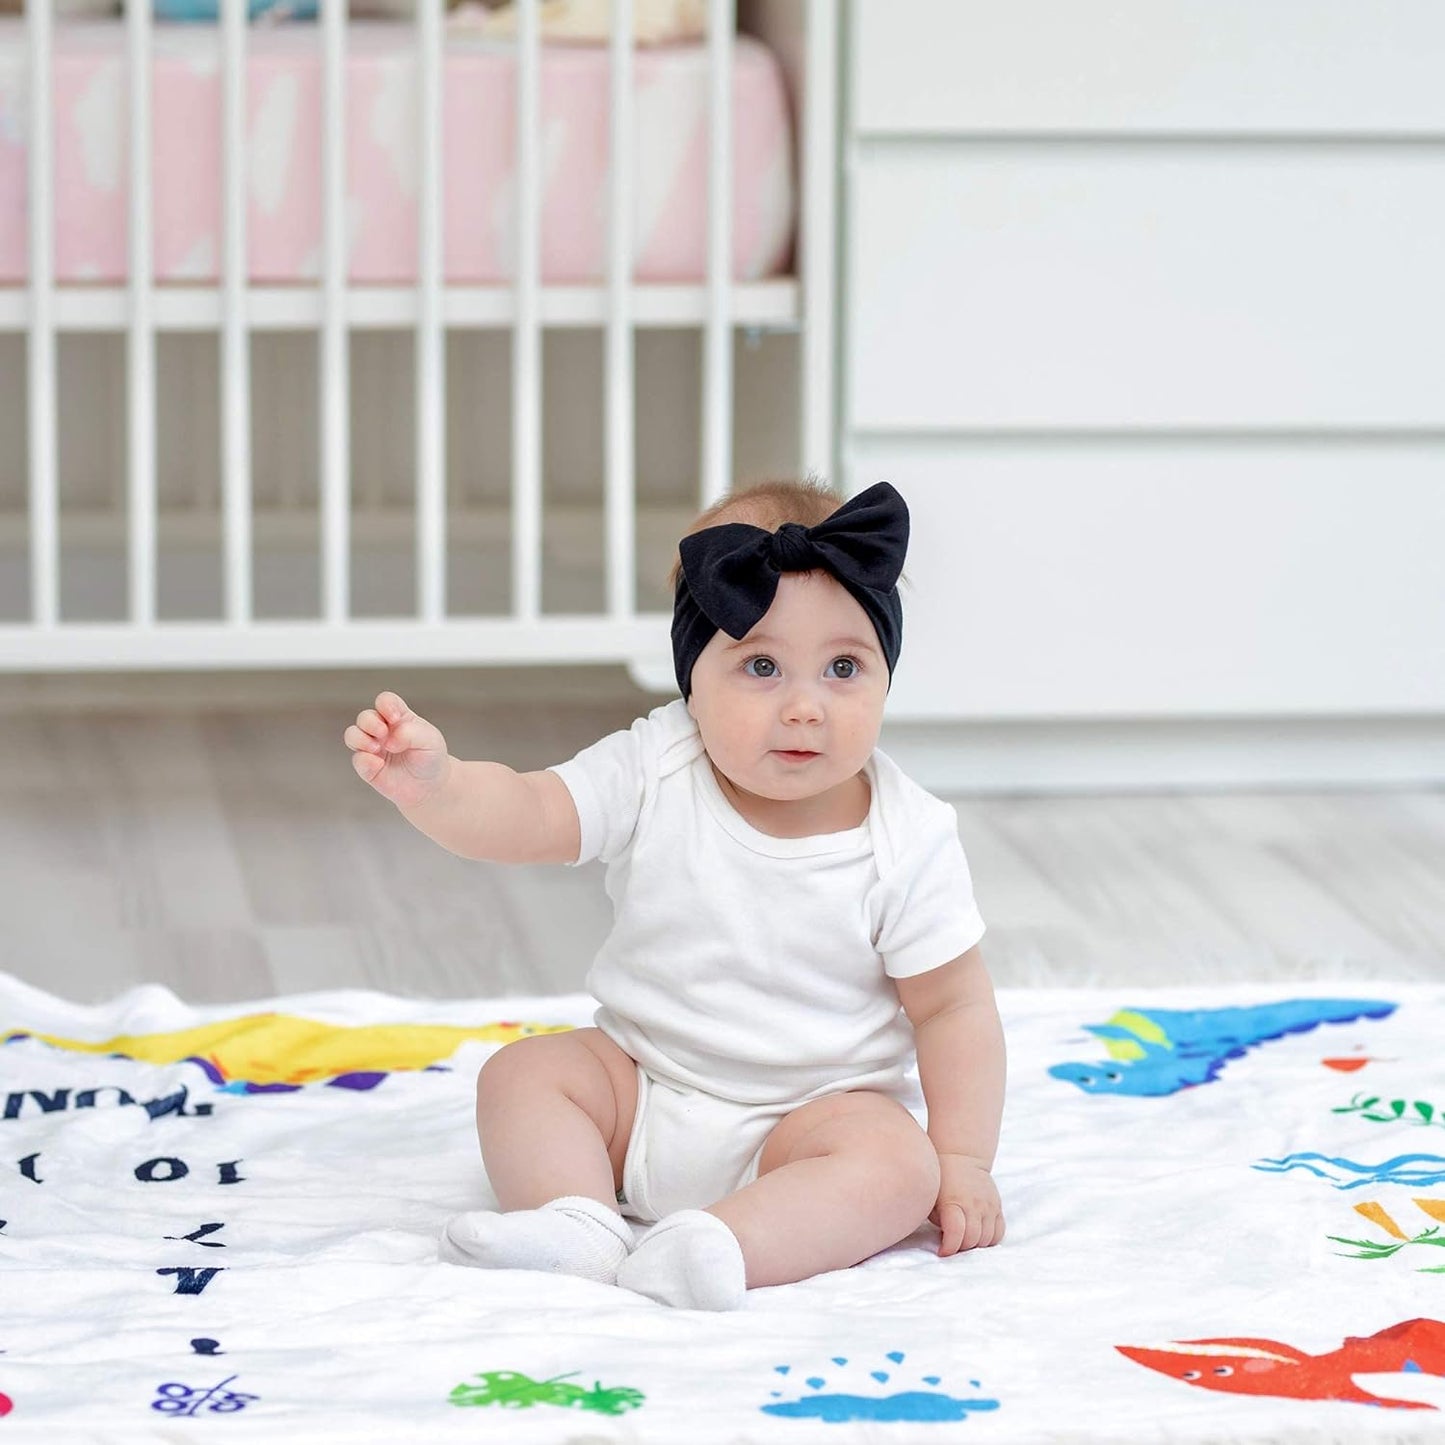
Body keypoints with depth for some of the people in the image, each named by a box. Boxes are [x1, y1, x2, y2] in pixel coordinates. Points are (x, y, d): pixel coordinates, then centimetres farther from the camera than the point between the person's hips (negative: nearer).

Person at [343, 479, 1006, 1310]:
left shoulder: (908, 843, -13)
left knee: (897, 1167, -30)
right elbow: (523, 817, -19)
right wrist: (432, 782, -41)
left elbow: (953, 1006, -8)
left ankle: (725, 1244, -45)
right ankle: (581, 1224, -29)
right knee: (524, 1072, -13)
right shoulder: (653, 777, -10)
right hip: (642, 1086, 3)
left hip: (816, 1110, -3)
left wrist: (965, 1160, -13)